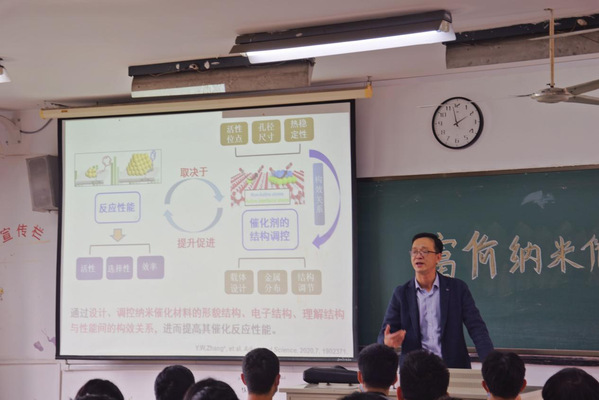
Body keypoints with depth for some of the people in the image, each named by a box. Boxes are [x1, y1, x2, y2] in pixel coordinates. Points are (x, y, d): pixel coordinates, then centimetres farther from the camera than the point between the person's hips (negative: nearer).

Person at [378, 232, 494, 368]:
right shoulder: (401, 293, 10)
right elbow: (384, 334, 8)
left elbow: (477, 328, 3)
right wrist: (387, 341, -17)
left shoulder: (457, 288, 8)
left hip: (454, 369, -1)